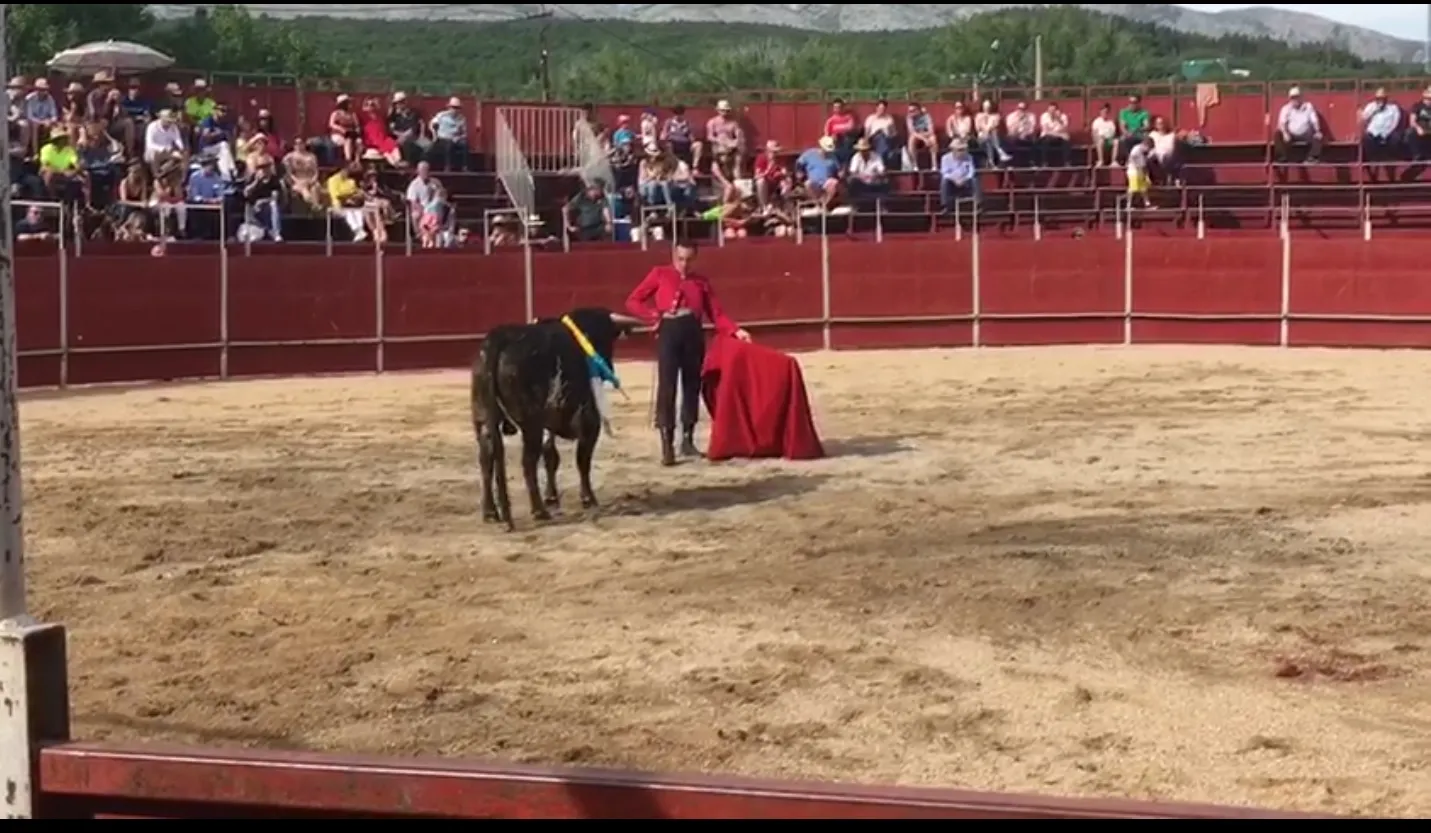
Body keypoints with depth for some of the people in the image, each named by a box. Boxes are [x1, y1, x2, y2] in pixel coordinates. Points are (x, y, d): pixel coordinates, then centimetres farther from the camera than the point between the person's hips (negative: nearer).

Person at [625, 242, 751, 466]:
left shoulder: (701, 281, 13)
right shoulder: (659, 274, 8)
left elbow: (716, 313, 7)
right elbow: (633, 302, 8)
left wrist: (736, 331, -7)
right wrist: (654, 316, -6)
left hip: (693, 334, 3)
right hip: (669, 333, -3)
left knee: (692, 387, 8)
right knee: (667, 386, -10)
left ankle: (687, 440, 19)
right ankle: (667, 445, -11)